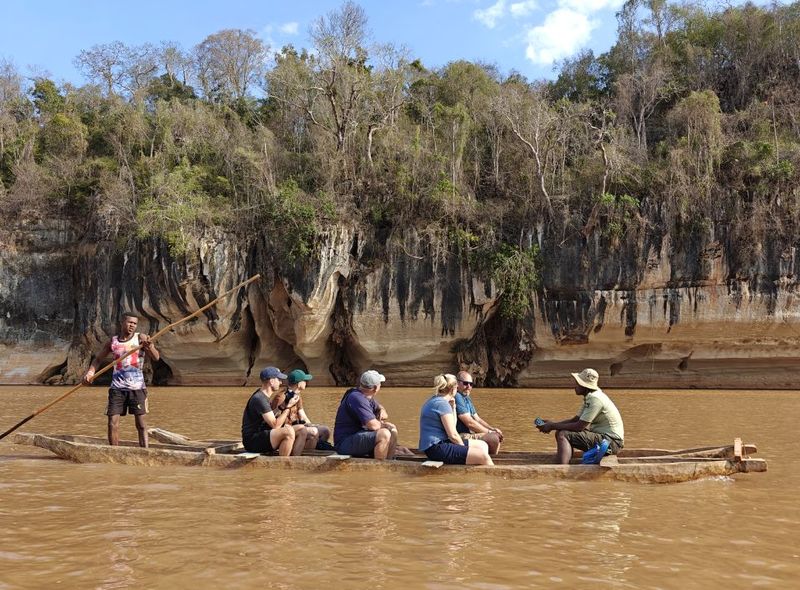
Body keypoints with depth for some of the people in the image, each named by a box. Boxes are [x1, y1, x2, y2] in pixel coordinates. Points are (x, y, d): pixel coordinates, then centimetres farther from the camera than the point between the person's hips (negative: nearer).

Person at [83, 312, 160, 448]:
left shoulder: (141, 338, 1)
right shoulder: (113, 341, 8)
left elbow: (156, 357, -10)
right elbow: (98, 359, 19)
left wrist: (150, 346, -30)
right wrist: (90, 372, 0)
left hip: (137, 387, -2)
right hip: (117, 387, 2)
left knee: (141, 424, -3)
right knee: (112, 423, 0)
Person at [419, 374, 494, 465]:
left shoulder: (435, 401, 15)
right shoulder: (442, 404, -16)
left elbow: (452, 426, 21)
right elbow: (453, 435, -18)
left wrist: (453, 407, 13)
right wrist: (464, 448, -2)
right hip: (436, 448, -11)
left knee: (482, 445, 14)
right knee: (483, 456, -17)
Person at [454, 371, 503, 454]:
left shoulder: (467, 398, 18)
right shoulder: (457, 397, -16)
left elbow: (477, 419, 20)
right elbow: (470, 422, -20)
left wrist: (493, 429, 3)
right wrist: (490, 432, -11)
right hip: (461, 436, -11)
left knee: (498, 435, 12)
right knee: (494, 438, -23)